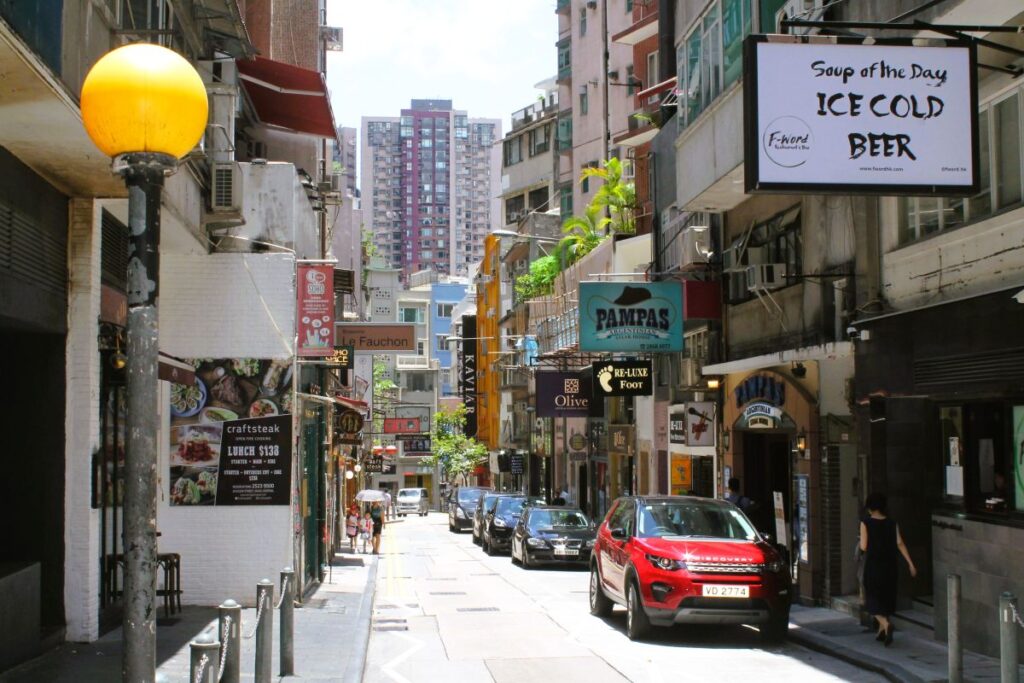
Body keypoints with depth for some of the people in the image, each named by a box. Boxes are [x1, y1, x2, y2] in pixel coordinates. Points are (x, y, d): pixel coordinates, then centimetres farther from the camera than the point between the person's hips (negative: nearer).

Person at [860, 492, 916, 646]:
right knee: (886, 598, 18)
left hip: (873, 566, -4)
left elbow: (863, 546, -12)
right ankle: (882, 632, 25)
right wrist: (910, 564, -5)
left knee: (873, 600, 3)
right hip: (889, 566, 4)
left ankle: (886, 624, -23)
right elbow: (900, 544, -6)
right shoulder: (892, 524, -1)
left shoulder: (866, 523, -11)